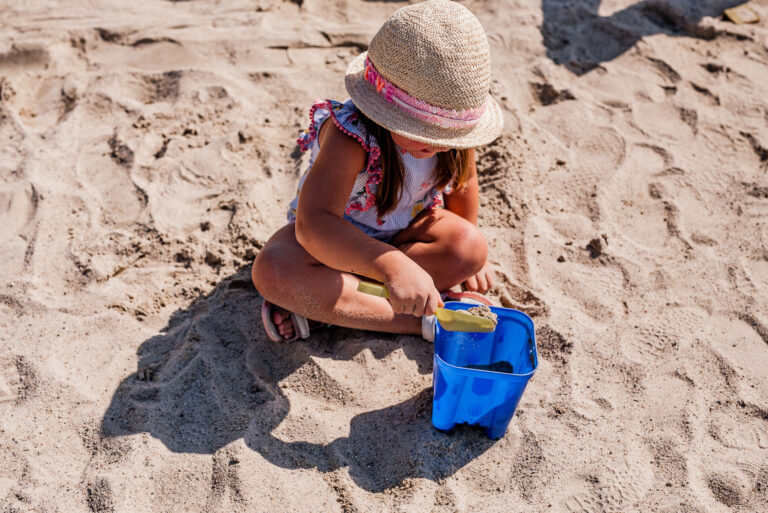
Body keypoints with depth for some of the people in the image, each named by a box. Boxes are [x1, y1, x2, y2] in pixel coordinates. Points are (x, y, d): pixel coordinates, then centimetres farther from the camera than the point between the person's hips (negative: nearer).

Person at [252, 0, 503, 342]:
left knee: (471, 247, -26)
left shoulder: (453, 128, -21)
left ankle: (320, 308, -24)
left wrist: (466, 257, 12)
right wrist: (393, 265, -68)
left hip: (403, 230, 5)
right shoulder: (350, 136, -38)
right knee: (273, 270, -35)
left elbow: (463, 182, 2)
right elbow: (313, 224, -53)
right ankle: (422, 320, -31)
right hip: (337, 234, -4)